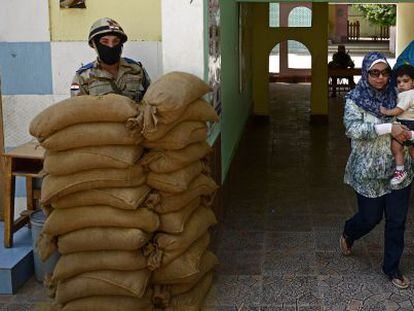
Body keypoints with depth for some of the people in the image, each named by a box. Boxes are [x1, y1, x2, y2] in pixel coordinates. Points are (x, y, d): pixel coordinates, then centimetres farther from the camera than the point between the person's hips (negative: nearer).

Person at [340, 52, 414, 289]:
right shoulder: (355, 99, -8)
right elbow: (353, 128, -23)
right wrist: (389, 128, -27)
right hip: (369, 171, -3)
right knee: (371, 217, 10)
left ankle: (392, 267, 23)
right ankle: (348, 234, 45)